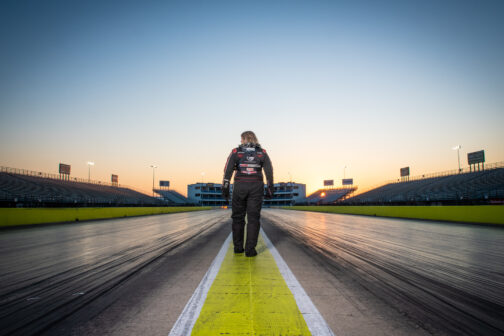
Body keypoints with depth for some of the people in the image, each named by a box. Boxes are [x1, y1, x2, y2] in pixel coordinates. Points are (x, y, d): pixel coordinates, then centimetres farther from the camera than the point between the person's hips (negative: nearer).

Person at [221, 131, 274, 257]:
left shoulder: (235, 152, 4)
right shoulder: (262, 153, 8)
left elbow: (228, 170, -6)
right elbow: (269, 172, -1)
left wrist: (225, 188, -6)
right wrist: (270, 190, 2)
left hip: (240, 186, 0)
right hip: (256, 187, 0)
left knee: (238, 217, 11)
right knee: (253, 218, 1)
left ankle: (238, 247, 16)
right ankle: (250, 249, -5)